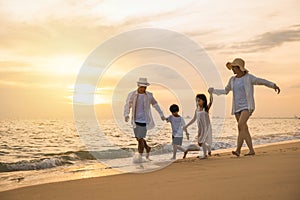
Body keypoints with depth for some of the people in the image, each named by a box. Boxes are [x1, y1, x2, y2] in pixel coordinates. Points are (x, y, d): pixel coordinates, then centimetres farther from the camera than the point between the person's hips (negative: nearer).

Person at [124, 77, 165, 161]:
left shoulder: (149, 95, -4)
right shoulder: (132, 94, -5)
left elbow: (155, 104, 11)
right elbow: (127, 106, -8)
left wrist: (161, 114, 15)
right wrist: (126, 115, -26)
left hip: (144, 121, -3)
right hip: (135, 121, 3)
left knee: (140, 139, -8)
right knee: (138, 138, 13)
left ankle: (140, 157, 4)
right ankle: (147, 148, 40)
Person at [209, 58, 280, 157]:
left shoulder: (249, 77, -6)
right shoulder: (232, 80, 10)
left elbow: (262, 81, -6)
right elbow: (225, 91, 22)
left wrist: (274, 85, -21)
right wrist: (213, 90, 17)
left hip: (247, 106, -6)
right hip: (237, 108, 6)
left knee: (240, 126, -22)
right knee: (244, 129, 6)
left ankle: (238, 150, -24)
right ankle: (251, 151, 15)